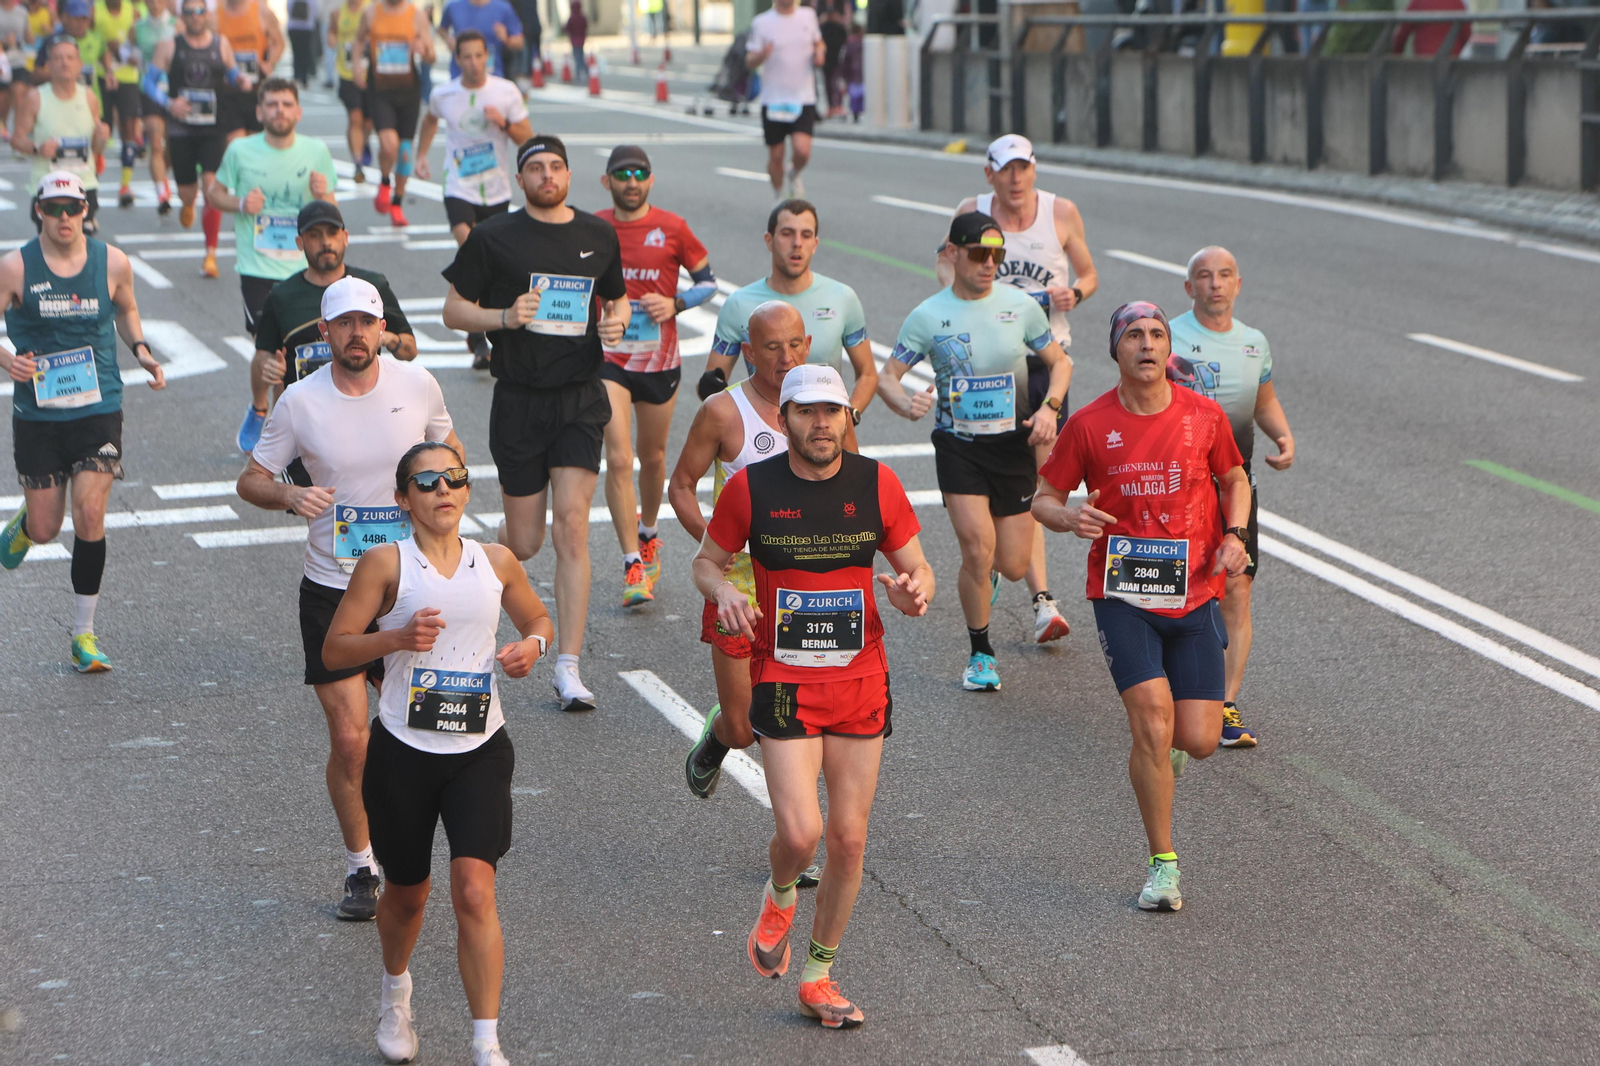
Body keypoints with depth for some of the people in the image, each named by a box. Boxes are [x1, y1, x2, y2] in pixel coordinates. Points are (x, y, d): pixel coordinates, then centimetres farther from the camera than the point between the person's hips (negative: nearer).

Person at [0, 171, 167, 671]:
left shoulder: (112, 263, 0)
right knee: (45, 529, 5)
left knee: (90, 515, -12)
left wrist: (140, 349, 1)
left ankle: (84, 634, 2)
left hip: (99, 409, 0)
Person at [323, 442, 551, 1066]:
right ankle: (396, 996, 47)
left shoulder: (497, 563, 3)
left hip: (480, 751, 1)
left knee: (474, 890, -15)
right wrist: (398, 637, -21)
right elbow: (334, 648, -4)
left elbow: (539, 620, 20)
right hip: (403, 751, -1)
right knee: (407, 893, 14)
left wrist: (532, 646, -3)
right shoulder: (386, 564, -6)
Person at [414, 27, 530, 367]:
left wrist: (504, 123, -19)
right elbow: (431, 120, 22)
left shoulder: (507, 92, -5)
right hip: (460, 189, -2)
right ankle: (478, 339, -20)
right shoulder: (443, 95, -2)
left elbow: (527, 138, -1)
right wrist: (421, 154, 14)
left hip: (497, 191, 2)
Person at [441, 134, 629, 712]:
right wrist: (505, 317, -15)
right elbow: (454, 309, 3)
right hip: (519, 399, -1)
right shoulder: (493, 237, -1)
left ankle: (568, 668, -8)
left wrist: (617, 319, -1)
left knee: (572, 526, -11)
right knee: (524, 541, 2)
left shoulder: (599, 235, 9)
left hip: (581, 398, 1)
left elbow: (616, 297, 23)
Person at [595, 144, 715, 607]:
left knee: (652, 456, 14)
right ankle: (634, 567, -12)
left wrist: (674, 304, -12)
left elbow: (708, 281, 4)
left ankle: (648, 535, 42)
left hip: (660, 360, 1)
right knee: (618, 459, -13)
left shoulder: (672, 229, -3)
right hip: (608, 359, -1)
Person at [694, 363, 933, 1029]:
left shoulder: (877, 484, -1)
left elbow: (916, 569, 7)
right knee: (799, 833, -14)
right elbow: (707, 561, 8)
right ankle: (778, 899, 23)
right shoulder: (750, 488, -4)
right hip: (783, 681, -2)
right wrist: (723, 590, -14)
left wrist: (914, 591, -16)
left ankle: (819, 978, 22)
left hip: (861, 681, 2)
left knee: (849, 837, 4)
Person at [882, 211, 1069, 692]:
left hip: (1014, 444, 2)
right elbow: (888, 376, -3)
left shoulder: (1021, 305, -1)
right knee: (978, 551, -16)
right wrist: (907, 404, -25)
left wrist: (1049, 407, -9)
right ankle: (980, 654, 7)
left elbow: (1060, 362, 9)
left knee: (1013, 565, 2)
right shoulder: (928, 315, -5)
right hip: (958, 445, -2)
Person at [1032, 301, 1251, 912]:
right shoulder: (1090, 425, -3)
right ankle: (1163, 864, -1)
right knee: (1153, 717, -17)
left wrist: (1234, 535, -1)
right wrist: (1069, 518, -18)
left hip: (1194, 594, 2)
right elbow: (1043, 497, 6)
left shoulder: (1204, 416, 2)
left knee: (1199, 741, -3)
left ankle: (1160, 747, 37)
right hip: (1121, 593, -2)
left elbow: (1234, 479, 18)